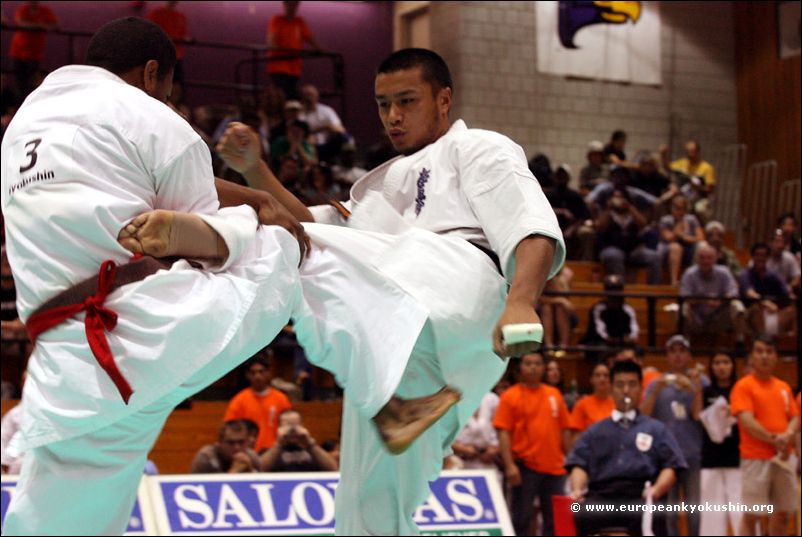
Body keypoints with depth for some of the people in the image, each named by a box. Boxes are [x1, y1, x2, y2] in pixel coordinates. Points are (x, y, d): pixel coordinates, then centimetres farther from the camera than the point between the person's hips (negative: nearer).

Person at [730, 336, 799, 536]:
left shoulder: (784, 387, 15)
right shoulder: (743, 386, -4)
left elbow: (794, 417, 10)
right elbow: (747, 421, -14)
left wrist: (787, 435, -11)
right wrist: (773, 439, -22)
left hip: (782, 459, 6)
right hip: (756, 458, -6)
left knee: (783, 513, 10)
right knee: (751, 515, -5)